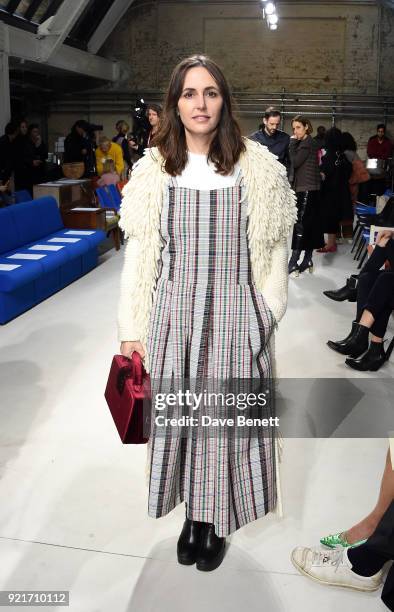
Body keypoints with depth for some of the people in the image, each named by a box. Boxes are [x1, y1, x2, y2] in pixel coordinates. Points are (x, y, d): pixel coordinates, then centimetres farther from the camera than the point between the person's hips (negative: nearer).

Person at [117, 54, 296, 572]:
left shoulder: (258, 168, -3)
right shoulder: (153, 170, 0)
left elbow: (273, 251, 1)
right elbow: (138, 255, 1)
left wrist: (267, 317, -3)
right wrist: (131, 329, 1)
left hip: (236, 315, -1)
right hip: (173, 314, 2)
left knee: (228, 418, 9)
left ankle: (218, 519, 32)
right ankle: (194, 512, 34)